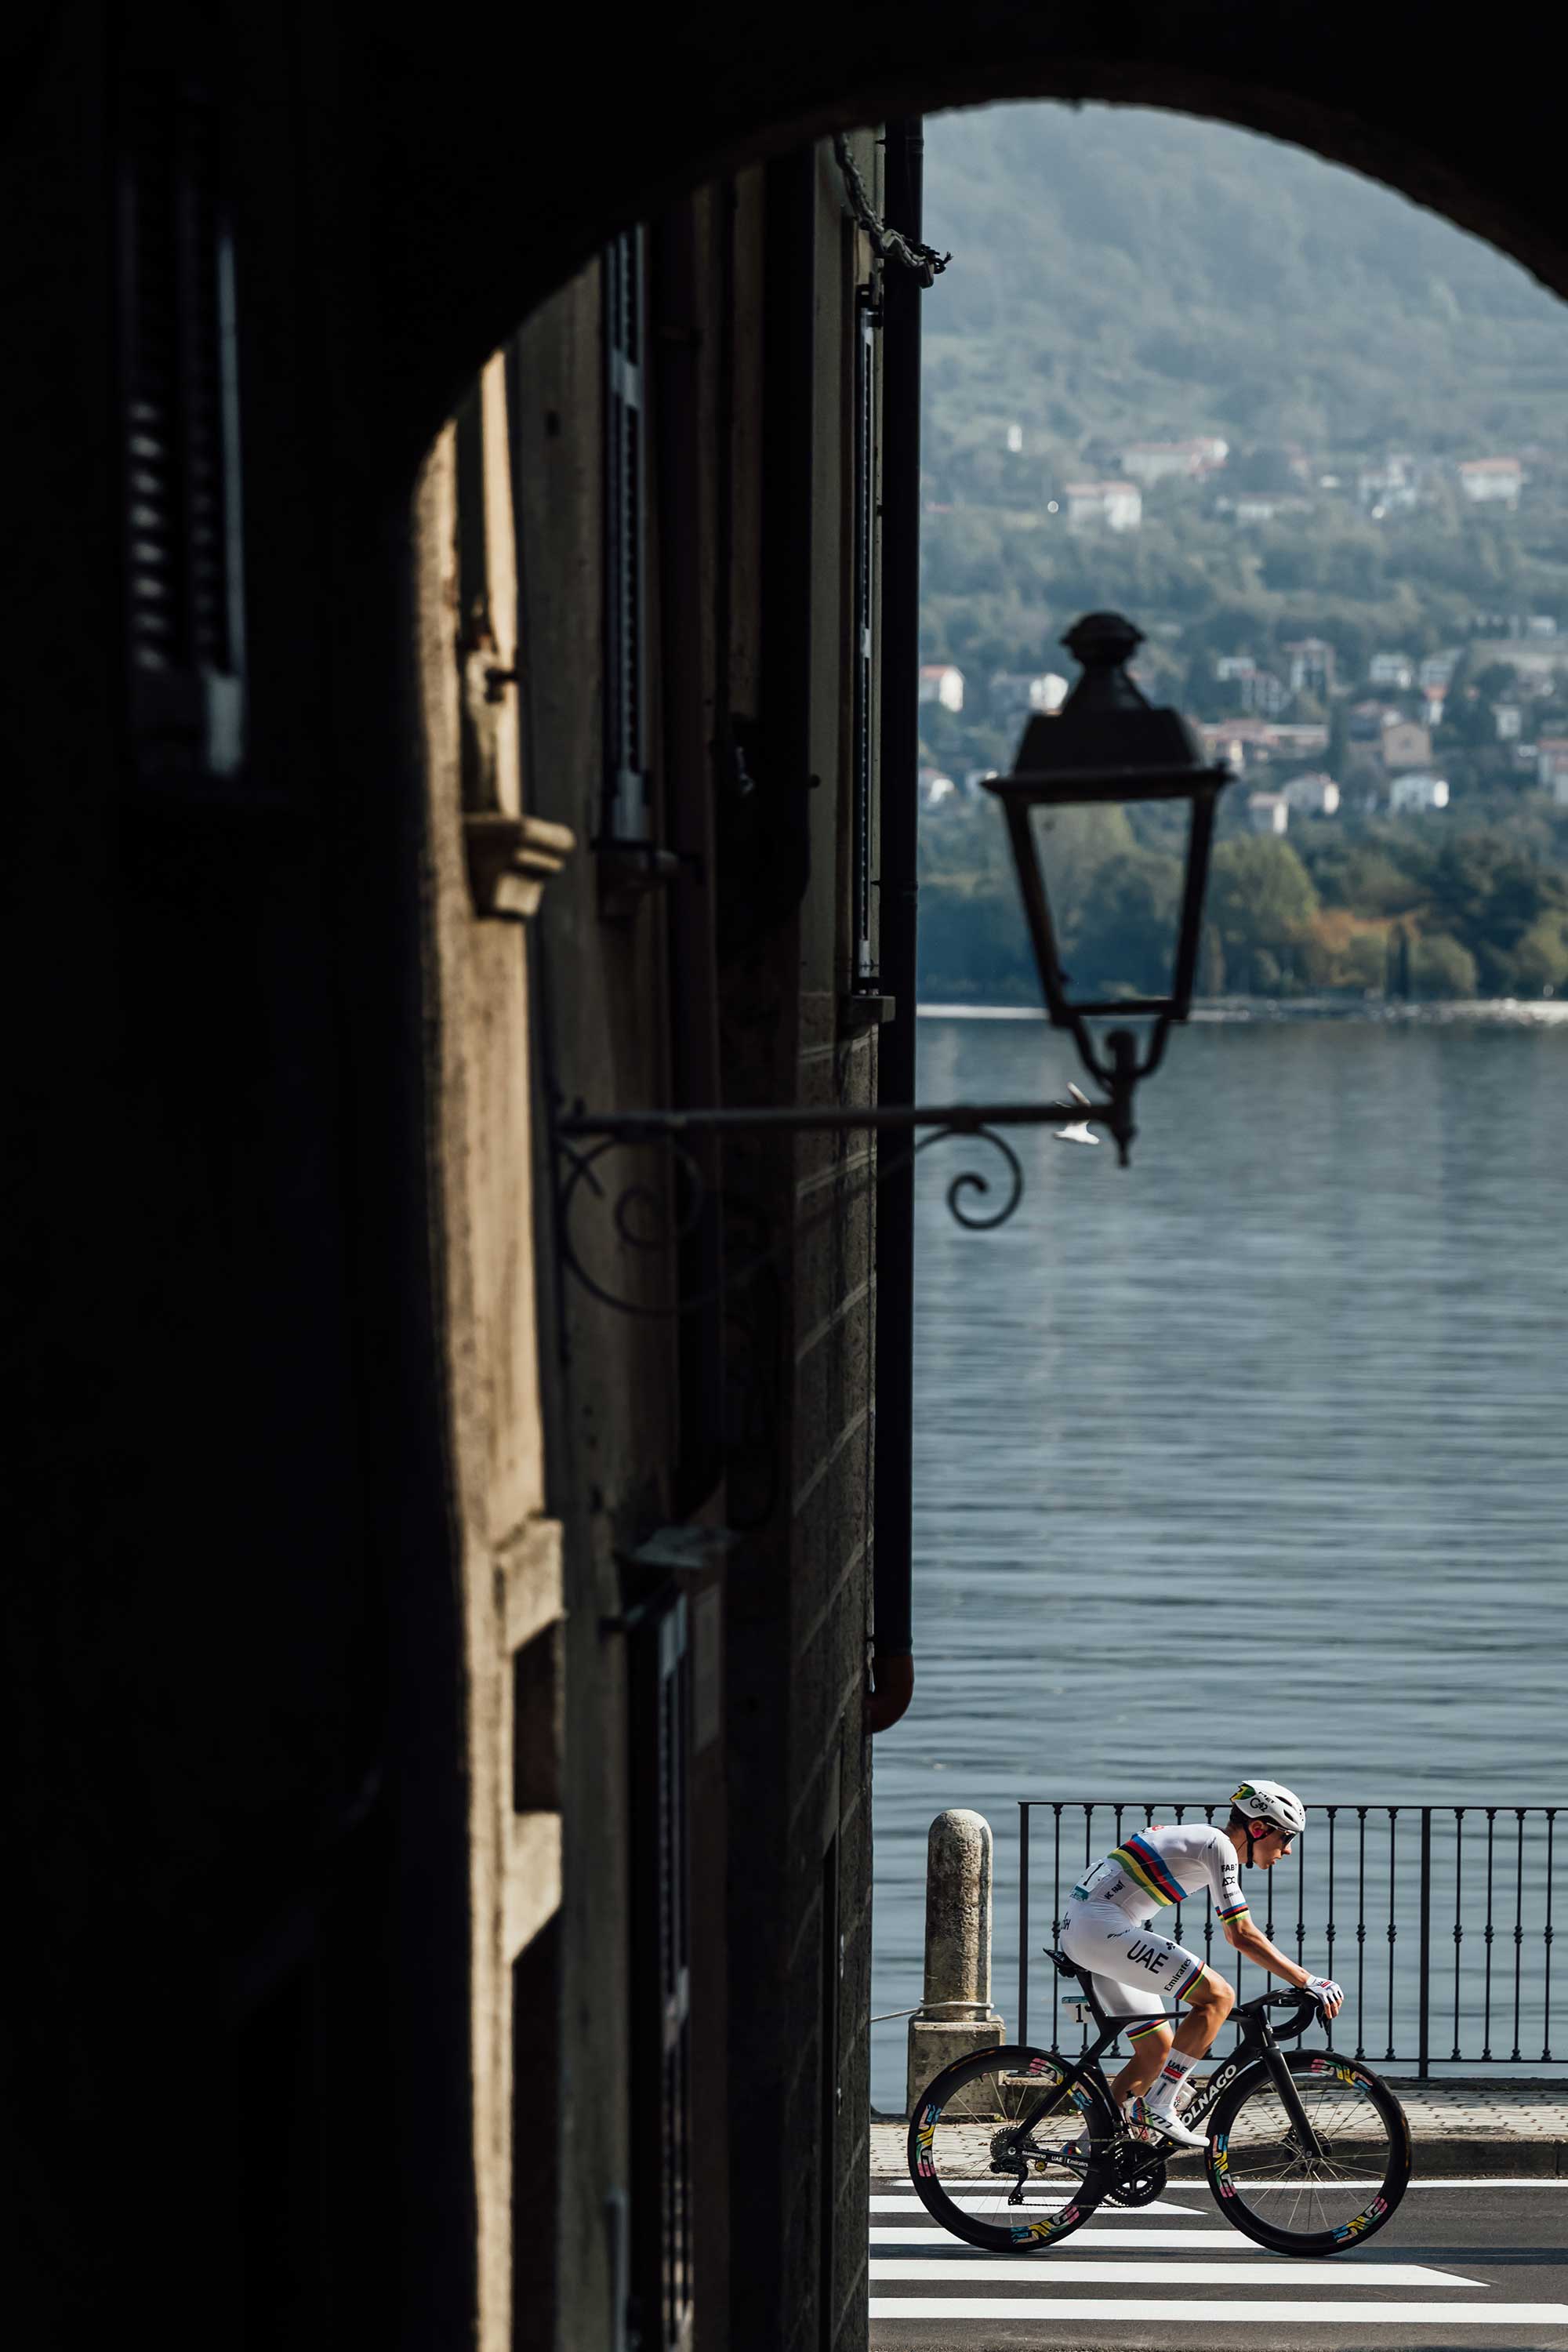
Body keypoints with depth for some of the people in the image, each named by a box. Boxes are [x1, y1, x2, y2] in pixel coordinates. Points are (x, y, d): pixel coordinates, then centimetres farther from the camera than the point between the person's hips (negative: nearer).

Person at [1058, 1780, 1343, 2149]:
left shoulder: (1203, 1838, 19)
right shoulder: (1219, 1846, -10)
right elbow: (1243, 1936, -16)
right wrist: (1309, 1983, -14)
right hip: (1102, 1927, -10)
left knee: (1158, 2049, 14)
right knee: (1218, 1995, -13)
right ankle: (1159, 2108, -10)